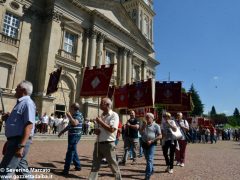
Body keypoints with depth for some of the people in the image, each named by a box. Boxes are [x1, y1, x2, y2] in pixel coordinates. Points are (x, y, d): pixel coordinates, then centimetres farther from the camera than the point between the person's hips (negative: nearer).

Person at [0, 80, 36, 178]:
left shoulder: (27, 103, -15)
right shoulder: (21, 103, 16)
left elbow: (29, 126, -23)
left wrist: (21, 146, -27)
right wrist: (9, 142, 24)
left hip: (19, 141, -9)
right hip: (15, 140, 9)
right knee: (23, 169, 16)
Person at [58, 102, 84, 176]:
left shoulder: (78, 115, -15)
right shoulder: (74, 115, 16)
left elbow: (75, 123, -34)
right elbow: (70, 125, 24)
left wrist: (69, 116, -26)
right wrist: (62, 131, 25)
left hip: (75, 135, -10)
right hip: (72, 135, 10)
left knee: (70, 152, -4)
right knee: (73, 151, 18)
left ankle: (66, 170, 3)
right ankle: (78, 166, 30)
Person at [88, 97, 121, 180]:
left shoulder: (114, 115, -9)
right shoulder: (101, 116, 13)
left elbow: (111, 129, -22)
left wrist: (100, 122, -15)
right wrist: (96, 130, -1)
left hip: (108, 144, -7)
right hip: (98, 144, 7)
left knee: (113, 165, 6)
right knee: (95, 166, 11)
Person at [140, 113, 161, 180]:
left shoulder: (156, 126, -5)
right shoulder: (144, 125, 11)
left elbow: (160, 136, -9)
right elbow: (141, 133, 4)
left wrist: (151, 141, -16)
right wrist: (143, 126, -10)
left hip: (151, 144, -6)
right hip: (144, 143, 6)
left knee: (150, 159, -9)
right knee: (147, 159, 18)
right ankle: (151, 170, 38)